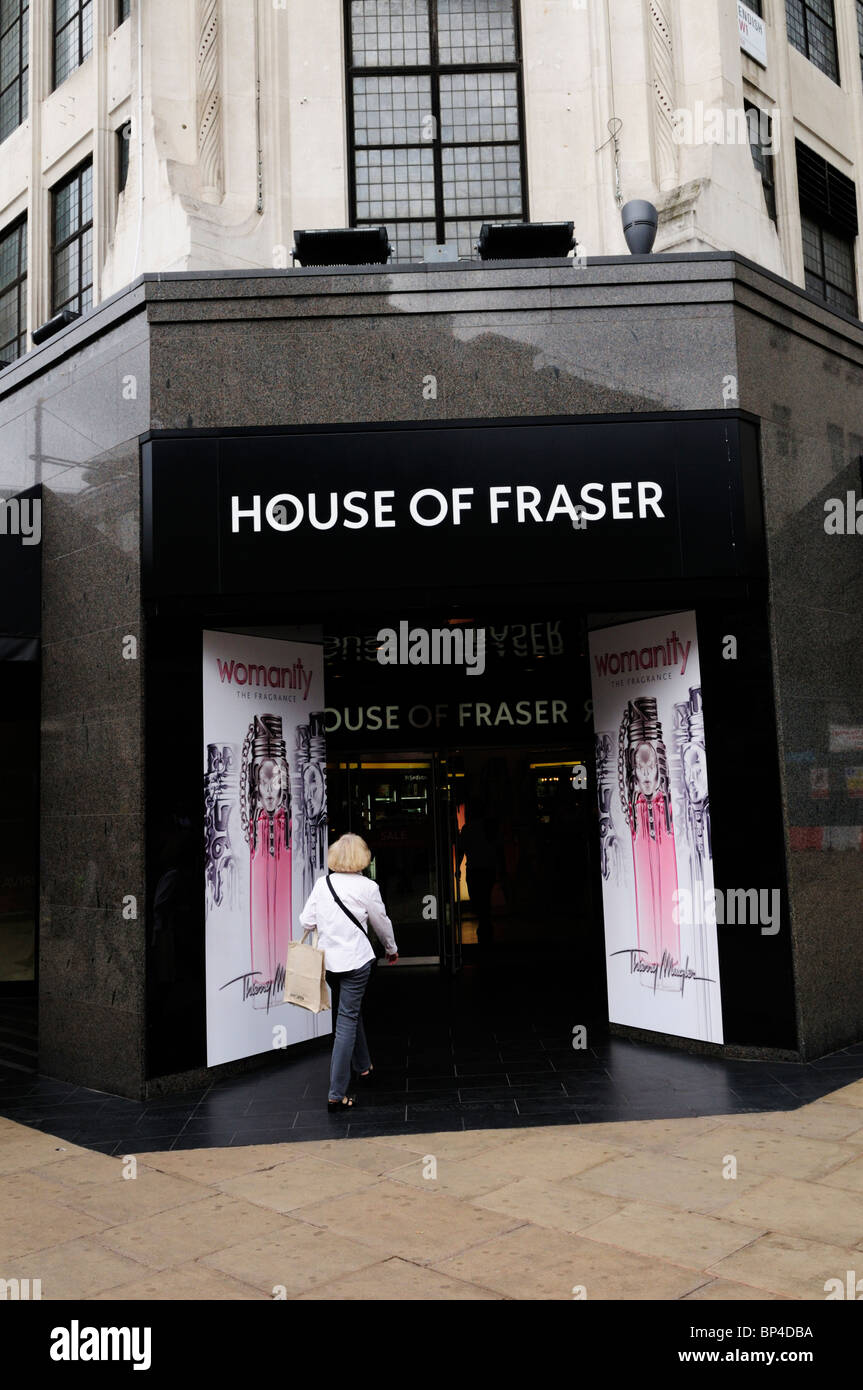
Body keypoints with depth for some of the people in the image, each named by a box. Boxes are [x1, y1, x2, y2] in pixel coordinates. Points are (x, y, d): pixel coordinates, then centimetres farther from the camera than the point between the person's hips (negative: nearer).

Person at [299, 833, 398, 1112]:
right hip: (355, 959, -5)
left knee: (351, 1012, 23)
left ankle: (363, 1066, 43)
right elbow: (381, 923, 4)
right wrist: (391, 949, 21)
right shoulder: (367, 886, -9)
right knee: (347, 1019, -2)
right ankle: (337, 1093, -4)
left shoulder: (322, 883, 0)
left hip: (329, 960, 5)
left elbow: (306, 919, 1)